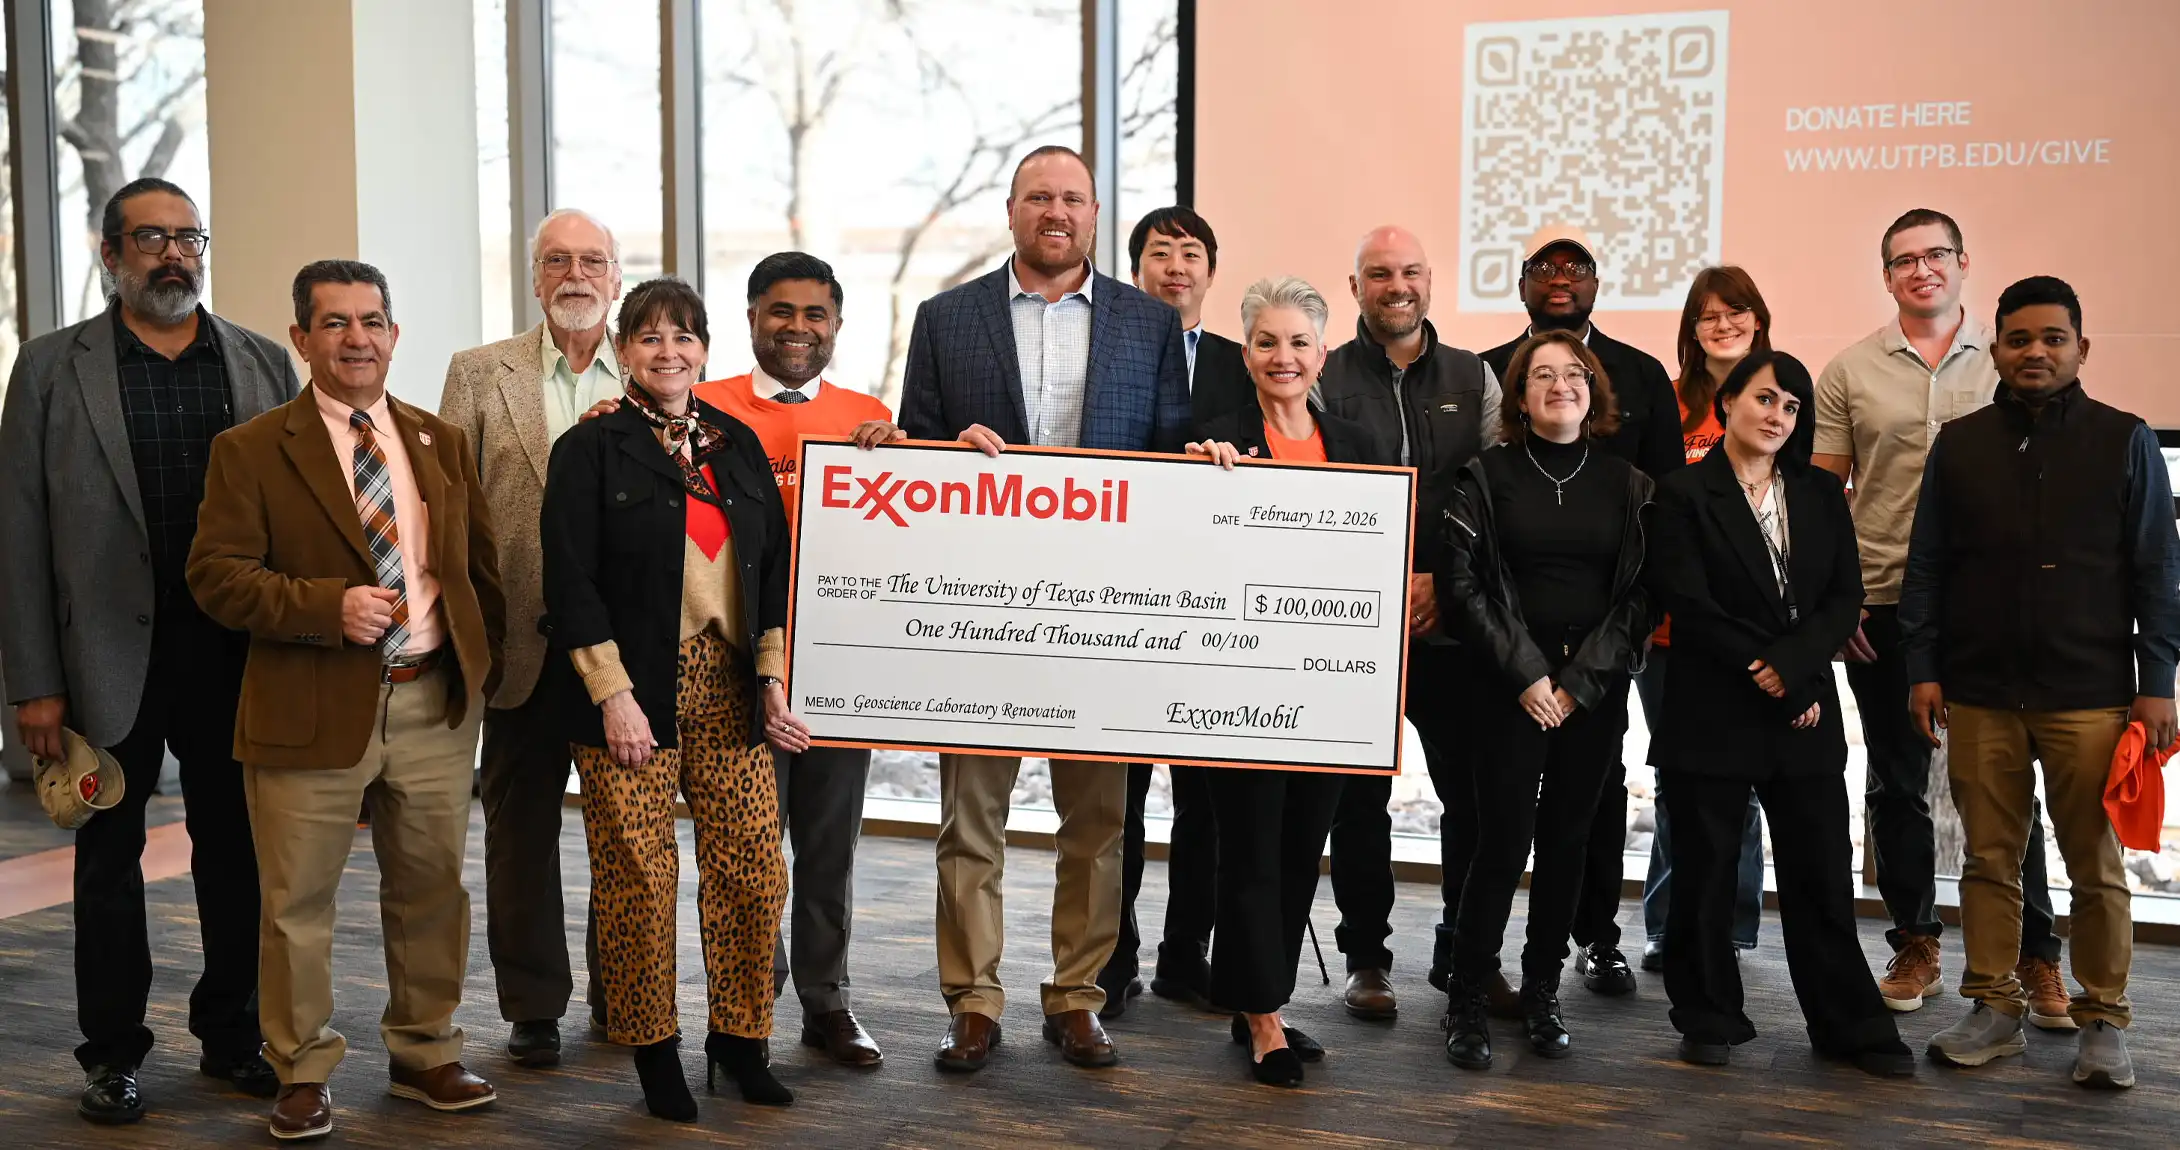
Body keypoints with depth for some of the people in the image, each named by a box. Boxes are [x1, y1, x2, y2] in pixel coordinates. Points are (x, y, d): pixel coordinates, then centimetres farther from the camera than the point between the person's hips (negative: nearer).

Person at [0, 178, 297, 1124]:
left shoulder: (265, 364, 6)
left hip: (238, 656, 2)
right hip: (110, 659, -1)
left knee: (237, 853, 10)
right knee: (109, 858, 11)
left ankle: (233, 1034, 26)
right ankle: (112, 1051, 24)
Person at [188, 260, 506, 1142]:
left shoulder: (443, 443, 11)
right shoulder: (251, 450, -2)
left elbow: (483, 567, 15)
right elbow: (217, 575, -8)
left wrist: (484, 666, 8)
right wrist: (329, 605, -20)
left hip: (436, 706, 4)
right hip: (313, 713, -3)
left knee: (432, 890, 13)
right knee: (297, 903, 4)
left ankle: (424, 1054, 30)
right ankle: (302, 1074, 22)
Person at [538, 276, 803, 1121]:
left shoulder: (738, 444, 13)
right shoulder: (590, 450, 0)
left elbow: (775, 570, 13)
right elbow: (571, 582, -6)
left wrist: (772, 678, 4)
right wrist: (613, 694, -13)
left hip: (729, 692, 4)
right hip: (630, 696, -4)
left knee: (755, 870, 2)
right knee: (638, 878, 1)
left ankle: (739, 1041, 20)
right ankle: (653, 1050, 19)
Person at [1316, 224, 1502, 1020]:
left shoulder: (1473, 378, 10)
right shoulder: (1326, 379, 3)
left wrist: (1444, 581, -7)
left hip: (1452, 620, 2)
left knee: (1475, 791, 4)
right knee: (1361, 796, 5)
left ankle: (1465, 951, 20)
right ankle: (1366, 956, 18)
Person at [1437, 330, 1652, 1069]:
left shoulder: (1626, 485, 7)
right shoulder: (1488, 476, 1)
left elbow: (1638, 594, 4)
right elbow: (1461, 584, -4)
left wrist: (1580, 683, -6)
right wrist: (1526, 674, -10)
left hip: (1596, 689, 2)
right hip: (1511, 686, -2)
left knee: (1567, 843, 7)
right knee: (1504, 843, -7)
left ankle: (1542, 994, 21)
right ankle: (1467, 1001, 5)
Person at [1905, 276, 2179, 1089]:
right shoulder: (1959, 445, 7)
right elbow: (1925, 565, 8)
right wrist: (1923, 669, 2)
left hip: (2090, 695, -2)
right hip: (1979, 694, 2)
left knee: (2096, 868, 4)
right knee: (1989, 860, 8)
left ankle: (2104, 1022, 17)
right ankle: (1994, 1010, 19)